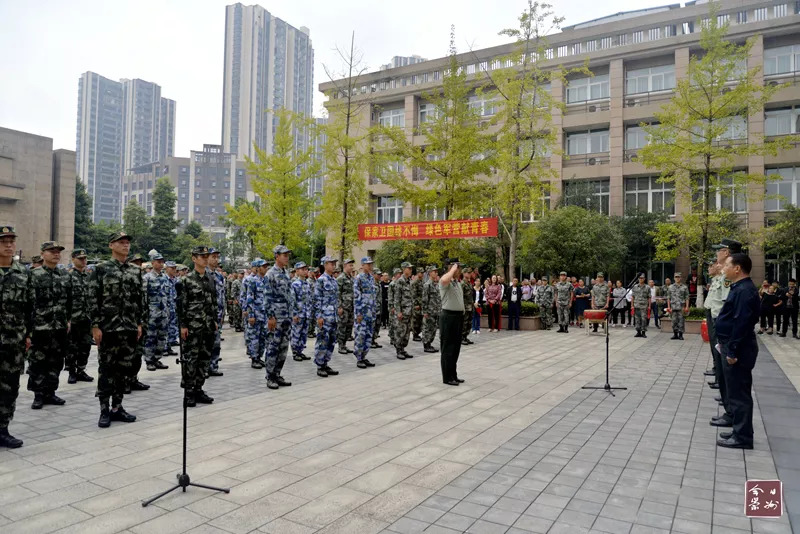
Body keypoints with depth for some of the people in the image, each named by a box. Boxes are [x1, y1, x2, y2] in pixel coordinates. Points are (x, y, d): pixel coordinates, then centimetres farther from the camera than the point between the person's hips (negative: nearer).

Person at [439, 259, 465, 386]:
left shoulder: (458, 282, 16)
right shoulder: (445, 282, -12)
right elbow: (444, 280, -39)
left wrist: (461, 315, 18)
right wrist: (453, 268, -23)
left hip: (458, 316, 9)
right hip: (449, 317, -9)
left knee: (456, 348, 14)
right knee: (448, 348, -2)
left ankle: (453, 375, 23)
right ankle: (447, 377, 6)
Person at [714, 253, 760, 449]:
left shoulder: (745, 291, -19)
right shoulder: (739, 288, 13)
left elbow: (741, 323, -24)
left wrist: (733, 351, -23)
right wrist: (726, 345, 21)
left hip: (738, 350, -11)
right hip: (733, 346, 11)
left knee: (739, 392, -3)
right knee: (736, 390, 16)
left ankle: (742, 437, 5)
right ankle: (739, 429, 26)